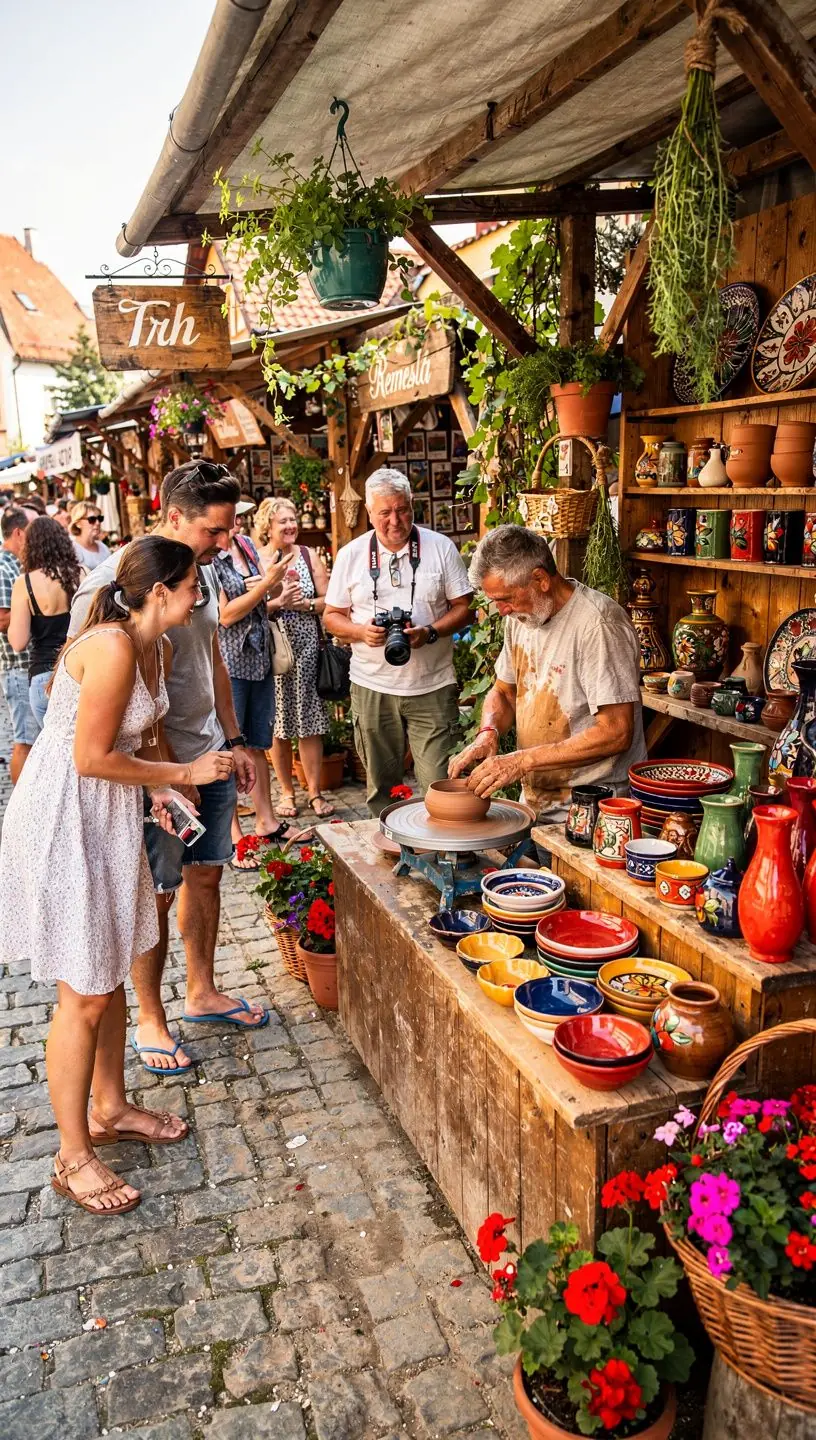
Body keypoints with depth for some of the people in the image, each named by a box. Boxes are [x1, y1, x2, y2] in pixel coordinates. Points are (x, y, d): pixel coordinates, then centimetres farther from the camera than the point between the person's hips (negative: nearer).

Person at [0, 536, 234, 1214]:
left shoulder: (156, 646, 6)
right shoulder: (112, 646, -24)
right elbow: (92, 757, -23)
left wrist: (162, 790, -1)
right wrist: (183, 773, -15)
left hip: (110, 816, 9)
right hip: (64, 821, -9)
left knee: (111, 973, 19)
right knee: (84, 994, 0)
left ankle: (110, 1108, 37)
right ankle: (73, 1157, 16)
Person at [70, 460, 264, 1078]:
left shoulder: (204, 568, 6)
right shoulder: (116, 581, -20)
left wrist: (235, 740, 17)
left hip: (211, 753, 8)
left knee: (205, 874, 17)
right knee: (154, 894, 5)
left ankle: (203, 992, 36)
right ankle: (150, 1020, 23)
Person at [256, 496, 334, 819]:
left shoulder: (309, 556, 8)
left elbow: (327, 601, 6)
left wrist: (305, 604, -12)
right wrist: (278, 602, -17)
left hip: (308, 647, 2)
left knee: (309, 721, 2)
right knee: (278, 723, 5)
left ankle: (314, 790, 11)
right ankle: (286, 791, 19)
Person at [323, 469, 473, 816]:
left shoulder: (441, 547, 1)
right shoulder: (350, 555, 5)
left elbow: (463, 607, 2)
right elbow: (332, 616, 9)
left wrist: (430, 633, -16)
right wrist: (360, 631, -12)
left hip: (432, 686, -1)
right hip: (372, 688, 2)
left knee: (440, 784, -3)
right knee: (380, 784, 11)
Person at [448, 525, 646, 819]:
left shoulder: (598, 624, -18)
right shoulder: (521, 616, 7)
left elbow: (616, 733, -22)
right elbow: (503, 692, 20)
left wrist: (522, 761, -22)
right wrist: (488, 734, -2)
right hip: (535, 801, 7)